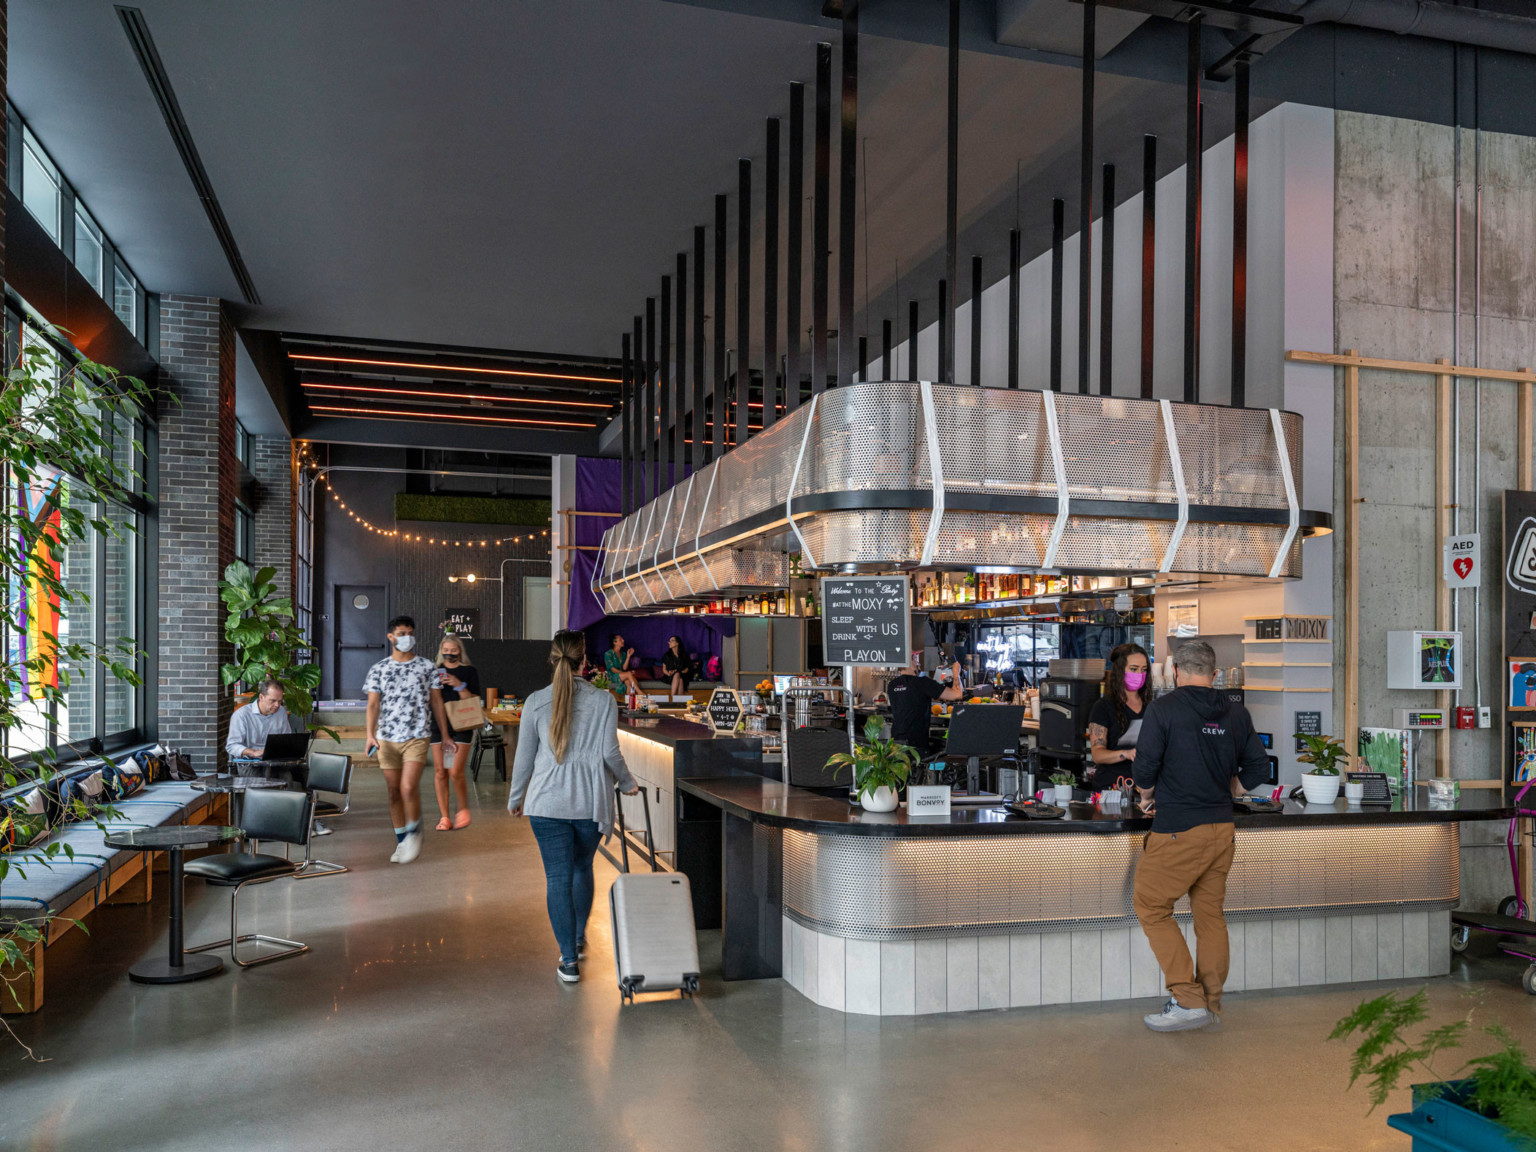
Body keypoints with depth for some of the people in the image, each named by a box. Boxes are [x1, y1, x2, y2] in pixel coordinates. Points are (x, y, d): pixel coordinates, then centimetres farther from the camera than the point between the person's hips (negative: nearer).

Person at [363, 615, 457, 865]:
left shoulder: (427, 667, 5)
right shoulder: (378, 669, 6)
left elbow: (437, 703, 9)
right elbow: (373, 704, 0)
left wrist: (446, 736, 8)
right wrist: (369, 734, -15)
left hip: (417, 737, -2)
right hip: (386, 739, 2)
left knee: (409, 788, -16)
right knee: (394, 792, 7)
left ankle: (414, 832, 8)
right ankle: (402, 841, 21)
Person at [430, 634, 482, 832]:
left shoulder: (469, 671, 3)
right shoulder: (435, 671, 12)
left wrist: (459, 685, -16)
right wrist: (436, 685, -6)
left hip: (461, 727, -3)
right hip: (438, 726, 3)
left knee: (455, 772, -11)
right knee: (440, 772, 1)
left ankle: (463, 809, 12)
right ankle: (444, 817, 10)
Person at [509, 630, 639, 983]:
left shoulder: (535, 702, -3)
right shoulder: (603, 700, -5)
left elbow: (524, 757, 2)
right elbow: (610, 752, -5)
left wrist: (515, 798, 16)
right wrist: (627, 783, 13)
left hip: (547, 802, -1)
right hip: (591, 801, 1)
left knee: (558, 877, 3)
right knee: (582, 868, 21)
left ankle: (569, 959, 3)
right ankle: (578, 938, 36)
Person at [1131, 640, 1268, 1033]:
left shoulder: (1163, 708, -10)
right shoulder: (1236, 713, 6)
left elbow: (1145, 764, -14)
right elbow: (1258, 768, 11)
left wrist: (1147, 796, 5)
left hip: (1178, 831, -6)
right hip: (1222, 828, 6)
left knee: (1151, 907, 6)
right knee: (1210, 914, 15)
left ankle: (1188, 999, 1)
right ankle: (1211, 1004, 22)